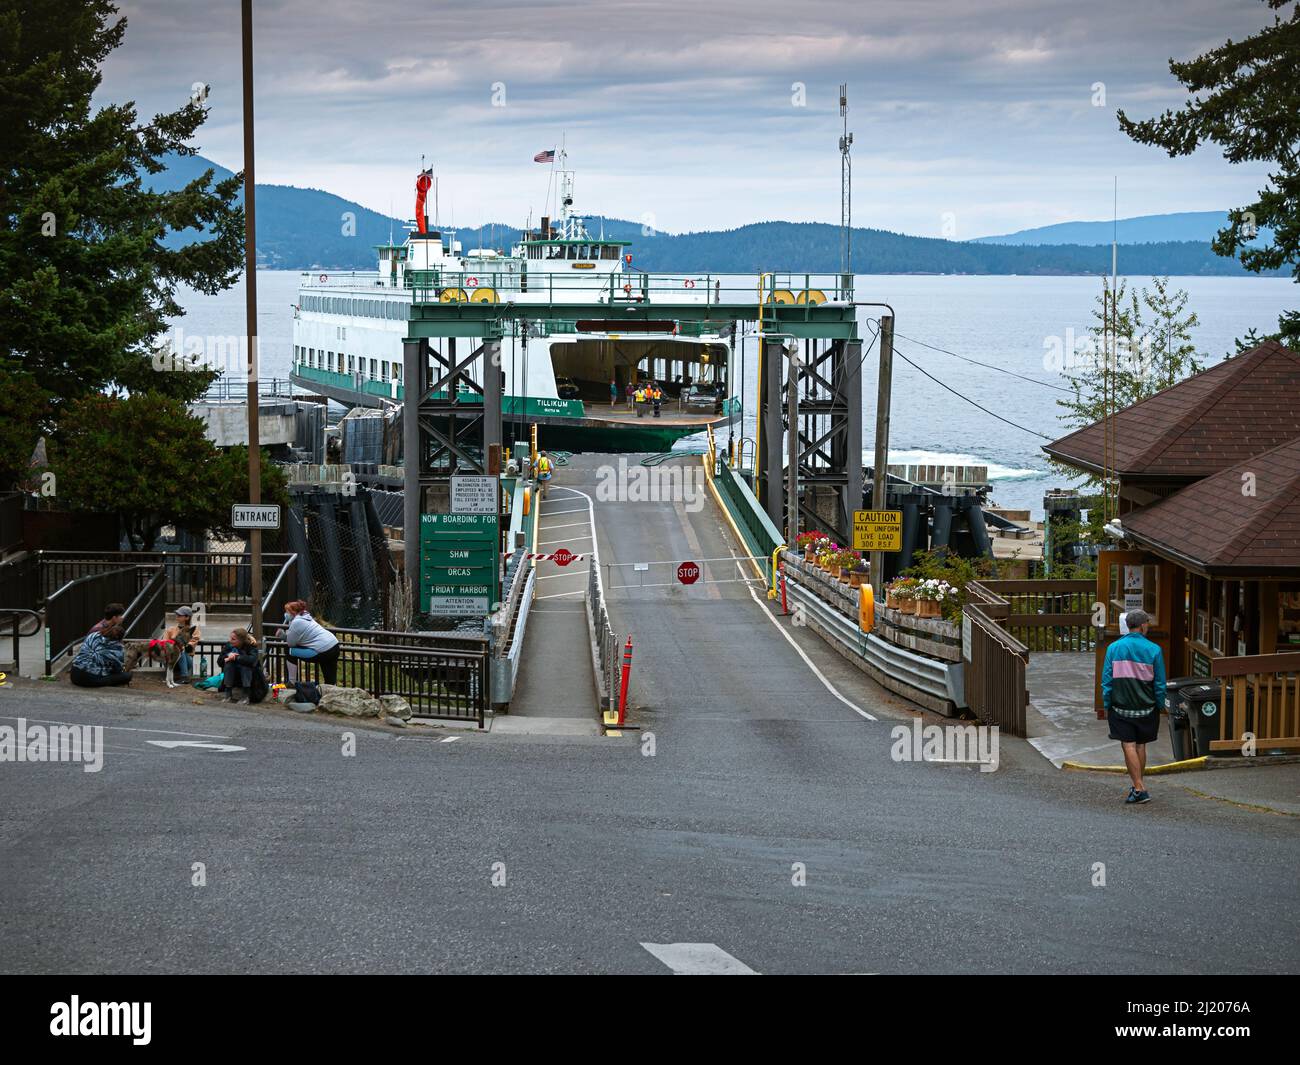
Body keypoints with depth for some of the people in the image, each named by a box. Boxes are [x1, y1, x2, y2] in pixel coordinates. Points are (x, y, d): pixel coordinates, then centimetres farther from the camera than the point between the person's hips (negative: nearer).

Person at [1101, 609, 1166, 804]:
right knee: (1140, 745, 14)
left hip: (1120, 706, -1)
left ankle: (1139, 789, -9)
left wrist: (1106, 705, 5)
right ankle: (1138, 784, 24)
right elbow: (1160, 683, -1)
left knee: (1129, 745, -3)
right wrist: (1160, 706, 10)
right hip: (1146, 707, 1)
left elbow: (1106, 680, -2)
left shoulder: (1114, 648, -3)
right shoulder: (1153, 649, -5)